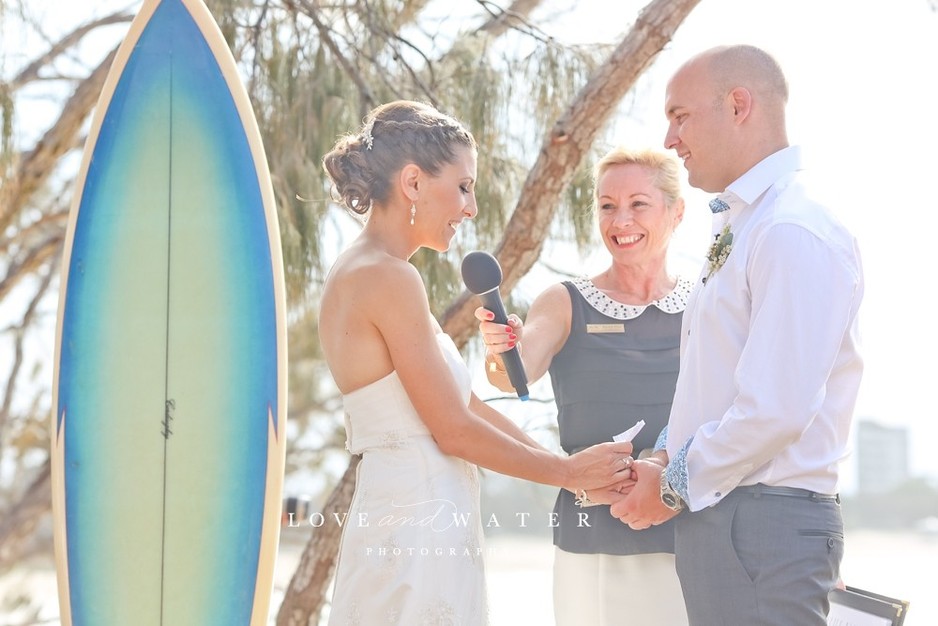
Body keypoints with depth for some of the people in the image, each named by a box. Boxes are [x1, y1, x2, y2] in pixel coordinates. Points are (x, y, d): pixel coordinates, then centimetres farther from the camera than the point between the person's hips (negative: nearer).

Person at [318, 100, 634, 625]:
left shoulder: (361, 273, 14)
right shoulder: (389, 278, -15)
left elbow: (464, 403, 15)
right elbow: (454, 430, -14)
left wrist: (569, 464, 12)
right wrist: (568, 471, -2)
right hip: (419, 521, -9)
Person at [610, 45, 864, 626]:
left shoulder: (794, 233, -16)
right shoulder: (738, 226, 16)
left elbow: (776, 410, -23)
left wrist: (676, 487, -11)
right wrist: (668, 463, 7)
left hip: (762, 523, -9)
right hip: (714, 512, 9)